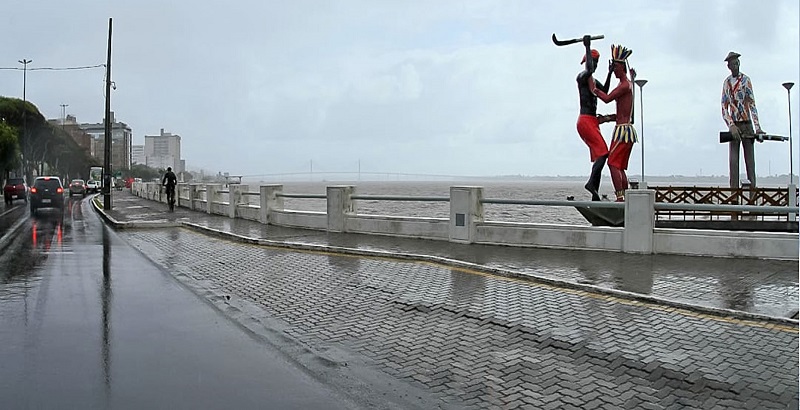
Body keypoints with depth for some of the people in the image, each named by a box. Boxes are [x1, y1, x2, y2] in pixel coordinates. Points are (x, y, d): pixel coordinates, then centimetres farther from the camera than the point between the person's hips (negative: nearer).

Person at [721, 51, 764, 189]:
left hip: (747, 124, -3)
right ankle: (734, 189, -2)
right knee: (733, 160, -2)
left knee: (750, 158, -4)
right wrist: (731, 126, -12)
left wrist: (758, 128, -16)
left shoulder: (746, 80, -1)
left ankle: (752, 187, -4)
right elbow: (724, 108, 4)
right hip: (734, 125, 3)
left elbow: (752, 105, -7)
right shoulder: (726, 83, 9)